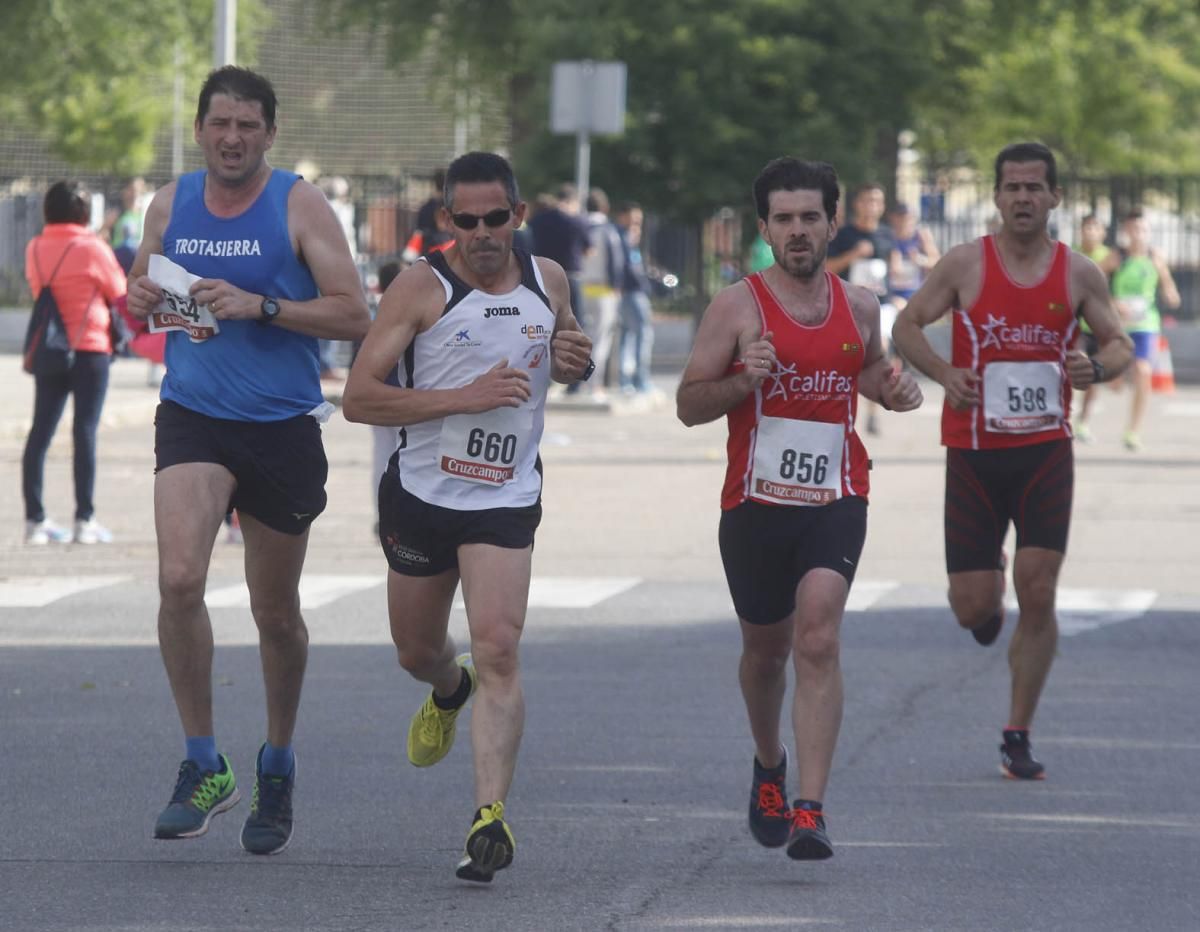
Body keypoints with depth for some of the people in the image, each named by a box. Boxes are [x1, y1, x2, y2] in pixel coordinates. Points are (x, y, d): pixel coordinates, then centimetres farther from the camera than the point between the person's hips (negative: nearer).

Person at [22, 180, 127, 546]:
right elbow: (120, 294, 1)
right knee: (85, 431, -3)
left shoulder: (35, 249, 4)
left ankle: (35, 520, 4)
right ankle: (84, 519, -4)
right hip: (89, 349, -4)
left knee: (41, 431, 6)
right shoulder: (92, 248, -9)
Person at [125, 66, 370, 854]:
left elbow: (354, 317, -11)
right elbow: (140, 285, 20)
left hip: (282, 426, -2)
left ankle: (278, 767, 32)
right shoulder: (170, 205, 5)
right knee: (179, 580, -21)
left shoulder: (301, 208, -6)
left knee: (276, 614, 9)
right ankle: (203, 767, -10)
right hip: (192, 414, 2)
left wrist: (258, 307, -22)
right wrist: (139, 301, -4)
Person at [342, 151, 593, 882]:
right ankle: (450, 692, 55)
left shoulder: (548, 280, 3)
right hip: (421, 494, 0)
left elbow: (567, 352, 25)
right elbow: (359, 397, -14)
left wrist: (577, 361, -1)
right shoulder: (422, 287, -10)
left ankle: (492, 815, -21)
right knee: (418, 651, 18)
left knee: (498, 650, -17)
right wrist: (466, 396, -21)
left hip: (506, 501, 0)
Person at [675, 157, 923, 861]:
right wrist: (743, 380, -22)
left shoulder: (859, 307, 6)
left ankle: (810, 812, -22)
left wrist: (896, 389, 5)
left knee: (818, 639, -18)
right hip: (756, 504, 0)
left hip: (836, 501, 0)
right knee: (766, 647, 15)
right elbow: (689, 404, -4)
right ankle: (770, 768, 46)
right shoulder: (738, 307, -4)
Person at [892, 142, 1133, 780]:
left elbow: (1119, 344, 10)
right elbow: (906, 326, 4)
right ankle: (989, 603, 39)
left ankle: (1018, 737, 4)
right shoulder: (964, 265, -3)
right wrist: (944, 372, -14)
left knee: (1038, 596, -8)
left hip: (1045, 452, 1)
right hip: (974, 452, 0)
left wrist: (1096, 366, -14)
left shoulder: (1079, 274, 2)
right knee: (973, 608, -2)